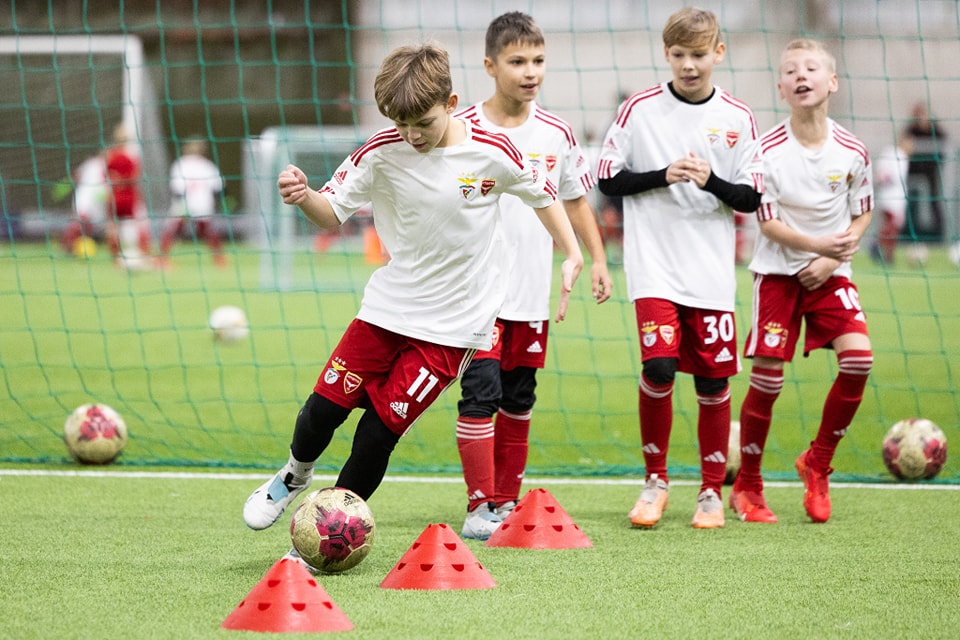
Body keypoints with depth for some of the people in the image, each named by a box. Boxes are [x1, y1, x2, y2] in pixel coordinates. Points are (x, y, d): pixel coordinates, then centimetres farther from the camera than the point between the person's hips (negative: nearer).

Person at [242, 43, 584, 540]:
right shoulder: (383, 153, -8)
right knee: (326, 405, -1)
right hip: (387, 307, 2)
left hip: (451, 325, -2)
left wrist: (572, 256, 4)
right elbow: (333, 210, -5)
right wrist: (303, 196, -26)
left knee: (379, 430, -8)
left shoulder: (491, 154, -12)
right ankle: (295, 475, 33)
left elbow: (541, 195, 5)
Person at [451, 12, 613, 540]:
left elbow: (575, 202, 17)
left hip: (532, 293, 4)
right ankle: (479, 508, -8)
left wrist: (597, 260, 11)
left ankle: (506, 502, 20)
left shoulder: (556, 134, 4)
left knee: (518, 402, 10)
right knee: (481, 393, -12)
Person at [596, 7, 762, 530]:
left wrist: (713, 182, -15)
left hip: (712, 271, 2)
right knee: (659, 365, -16)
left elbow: (751, 198, 4)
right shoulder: (639, 110, 0)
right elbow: (608, 179, 2)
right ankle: (655, 479, 5)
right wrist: (662, 176, -12)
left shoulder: (737, 119, 3)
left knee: (713, 380, 2)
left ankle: (711, 490, 18)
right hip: (654, 265, -2)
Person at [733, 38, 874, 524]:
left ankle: (817, 465, 5)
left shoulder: (852, 151, -6)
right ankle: (746, 486, 10)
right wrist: (817, 243, -25)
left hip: (829, 272, 2)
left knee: (858, 357, -16)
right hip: (778, 270, -2)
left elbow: (861, 215, 6)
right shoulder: (767, 150, -12)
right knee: (767, 375, -7)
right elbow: (768, 222, -10)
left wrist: (832, 258, -9)